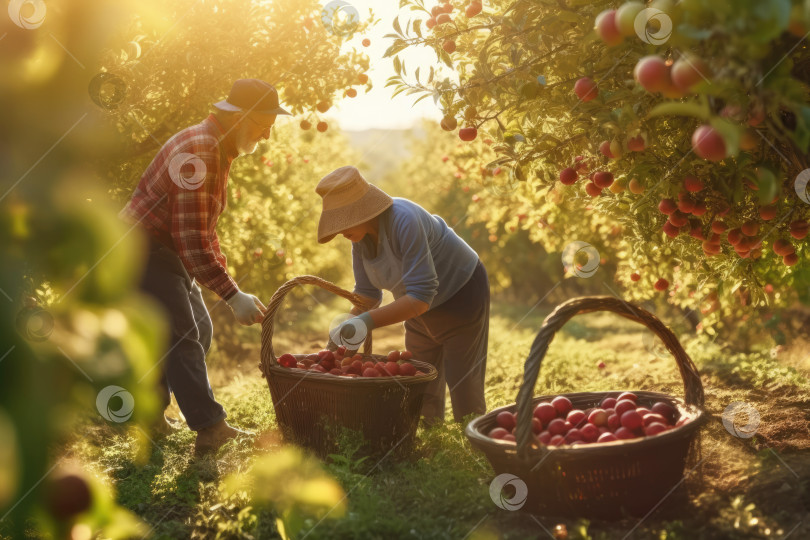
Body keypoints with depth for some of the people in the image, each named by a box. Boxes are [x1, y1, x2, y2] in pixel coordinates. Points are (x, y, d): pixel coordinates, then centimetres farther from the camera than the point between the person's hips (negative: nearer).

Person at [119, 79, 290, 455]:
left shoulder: (218, 150, 11)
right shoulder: (198, 153, -24)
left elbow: (203, 227, 21)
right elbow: (192, 238, -29)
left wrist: (224, 276, 16)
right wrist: (232, 295, -28)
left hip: (167, 253, 11)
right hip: (144, 250, -10)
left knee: (199, 330, 14)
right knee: (183, 337, -13)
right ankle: (211, 431, -12)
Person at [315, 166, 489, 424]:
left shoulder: (404, 221, -34)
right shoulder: (359, 234, -10)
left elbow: (421, 296, -37)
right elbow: (367, 292, -1)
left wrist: (369, 321, -42)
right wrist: (346, 328, -16)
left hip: (461, 294, -7)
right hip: (424, 309, 8)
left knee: (462, 388, -5)